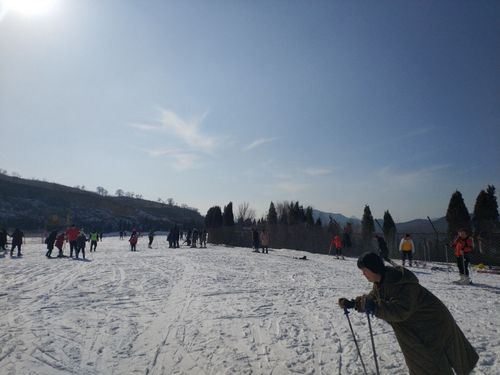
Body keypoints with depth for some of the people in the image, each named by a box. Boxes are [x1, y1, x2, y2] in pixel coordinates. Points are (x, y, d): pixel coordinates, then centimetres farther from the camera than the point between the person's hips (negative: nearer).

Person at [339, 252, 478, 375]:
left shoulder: (403, 284, -37)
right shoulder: (380, 282, -9)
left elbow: (400, 311, -46)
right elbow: (371, 298, 3)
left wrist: (375, 308, -58)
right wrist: (352, 303, -11)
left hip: (433, 322, -8)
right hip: (415, 326, 8)